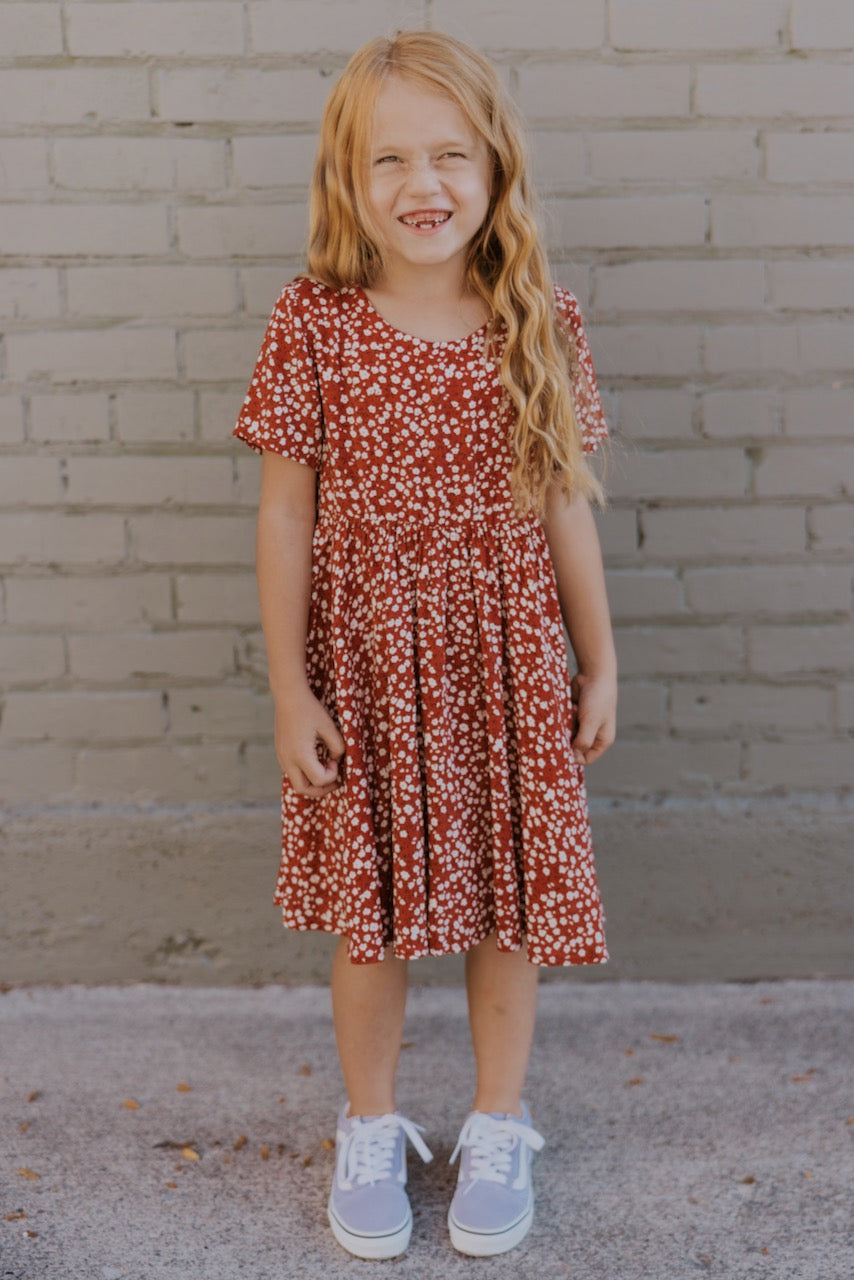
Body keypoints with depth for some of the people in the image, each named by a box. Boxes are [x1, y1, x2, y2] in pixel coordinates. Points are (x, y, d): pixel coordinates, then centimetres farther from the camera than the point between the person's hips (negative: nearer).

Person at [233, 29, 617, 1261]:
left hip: (508, 659, 1)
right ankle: (370, 1130, 34)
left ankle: (498, 1127, 34)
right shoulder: (314, 326, -8)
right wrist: (290, 688, -6)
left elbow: (564, 506, 3)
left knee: (509, 903, 11)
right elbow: (285, 514, -5)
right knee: (369, 907, 11)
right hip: (365, 661, -1)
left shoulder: (542, 324, -4)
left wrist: (599, 663, 7)